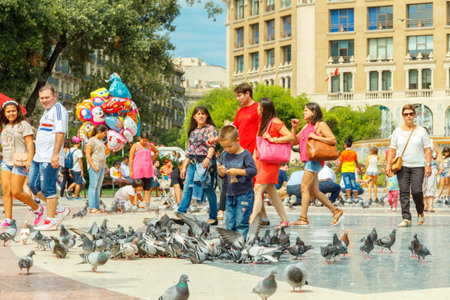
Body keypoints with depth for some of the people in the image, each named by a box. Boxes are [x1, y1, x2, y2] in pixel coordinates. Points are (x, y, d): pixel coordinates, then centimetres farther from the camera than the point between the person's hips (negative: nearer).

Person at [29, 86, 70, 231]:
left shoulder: (58, 109, -10)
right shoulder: (48, 110, 21)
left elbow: (60, 132, -20)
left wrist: (55, 154, -27)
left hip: (50, 158, -11)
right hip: (39, 156, 11)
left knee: (47, 188, -8)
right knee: (33, 185, 11)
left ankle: (51, 221, -2)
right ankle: (60, 210, 18)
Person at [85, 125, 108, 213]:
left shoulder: (101, 141, 20)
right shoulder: (92, 140, -5)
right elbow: (87, 155, -11)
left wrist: (105, 165, 18)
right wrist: (93, 166, -20)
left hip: (102, 166, 8)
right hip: (94, 166, -8)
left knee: (98, 187, 6)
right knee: (93, 186, -11)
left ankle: (97, 207, 6)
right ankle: (92, 208, -15)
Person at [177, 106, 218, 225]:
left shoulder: (210, 129, 0)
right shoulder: (193, 132, 19)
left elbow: (212, 145, -15)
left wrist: (208, 158, -32)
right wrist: (184, 167, 16)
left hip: (206, 162, -6)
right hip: (193, 163, 6)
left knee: (209, 190, -2)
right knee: (187, 189, -1)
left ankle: (213, 217, 4)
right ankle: (180, 214, -2)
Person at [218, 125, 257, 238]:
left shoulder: (245, 155, -9)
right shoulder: (227, 156, 9)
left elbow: (253, 170, -18)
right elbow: (223, 176, 14)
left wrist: (237, 171, -25)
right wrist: (221, 172, -10)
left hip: (244, 195, -6)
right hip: (230, 194, 6)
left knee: (241, 222, -6)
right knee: (229, 222, 8)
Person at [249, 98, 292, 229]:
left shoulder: (275, 122, -9)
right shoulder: (262, 123, 17)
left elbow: (290, 137, -14)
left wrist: (273, 139, -19)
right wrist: (253, 161, 14)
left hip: (270, 161, -9)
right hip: (260, 160, 9)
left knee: (258, 189, -14)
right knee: (271, 191, 9)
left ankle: (252, 222, -17)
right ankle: (285, 220, 16)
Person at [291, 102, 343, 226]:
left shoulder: (320, 125, -5)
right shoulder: (306, 126, 20)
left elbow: (333, 140, -13)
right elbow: (294, 141, 21)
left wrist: (315, 137, -16)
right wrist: (294, 128, 8)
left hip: (315, 160, -9)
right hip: (308, 160, 9)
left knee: (305, 187, -11)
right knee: (314, 191, 9)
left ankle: (303, 218, -10)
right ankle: (336, 211, 17)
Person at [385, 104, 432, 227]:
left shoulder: (421, 131, 8)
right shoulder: (397, 131, 11)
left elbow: (427, 149, 5)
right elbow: (392, 149, 10)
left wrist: (428, 165, -5)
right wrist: (388, 164, 0)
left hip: (418, 166, -2)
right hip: (402, 166, 2)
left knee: (416, 191, -12)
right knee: (404, 191, -7)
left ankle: (420, 212, 15)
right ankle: (406, 218, -7)